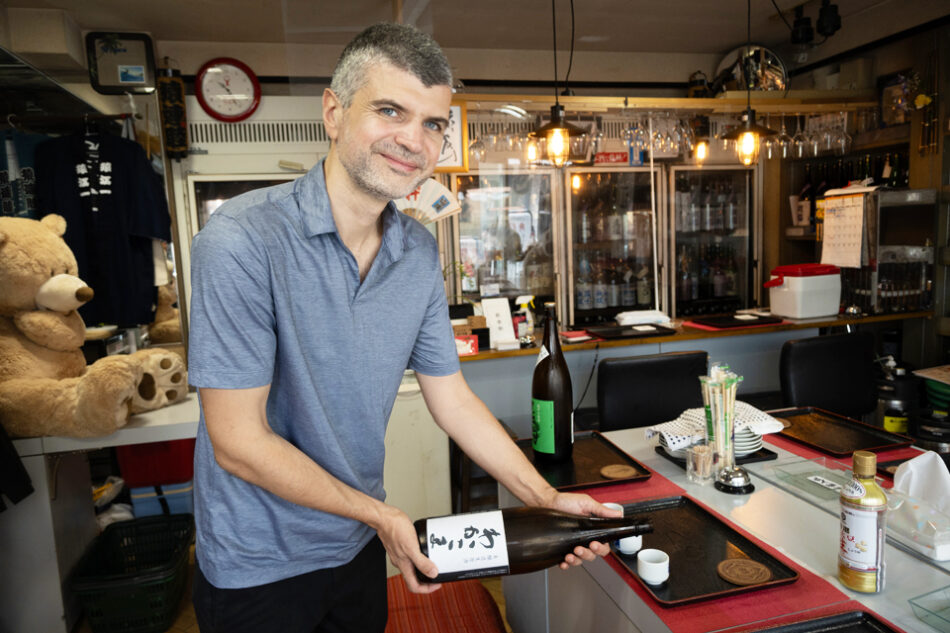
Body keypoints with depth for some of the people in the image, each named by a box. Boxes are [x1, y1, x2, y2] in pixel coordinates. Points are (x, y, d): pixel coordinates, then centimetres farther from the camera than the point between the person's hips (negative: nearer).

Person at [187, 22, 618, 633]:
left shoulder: (421, 253, -5)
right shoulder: (242, 239, -25)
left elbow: (451, 396, 0)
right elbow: (239, 442, -23)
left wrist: (547, 499, -7)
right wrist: (381, 515, -17)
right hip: (259, 566, -5)